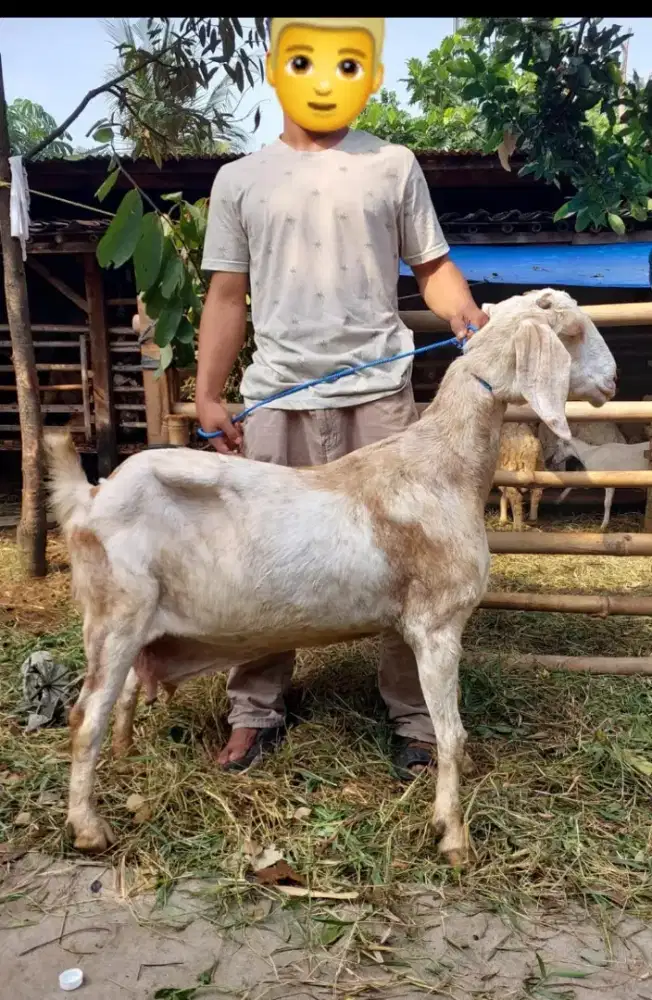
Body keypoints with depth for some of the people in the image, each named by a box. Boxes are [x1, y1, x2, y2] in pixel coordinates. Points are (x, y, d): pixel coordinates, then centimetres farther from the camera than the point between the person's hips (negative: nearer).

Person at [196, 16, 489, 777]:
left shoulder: (394, 166, 12)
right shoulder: (240, 179, 13)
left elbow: (432, 267, 11)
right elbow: (227, 296, 13)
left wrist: (466, 315, -11)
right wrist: (207, 396, 6)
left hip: (377, 392, -1)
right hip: (277, 396, 1)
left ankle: (417, 718, 18)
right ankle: (255, 713, 22)